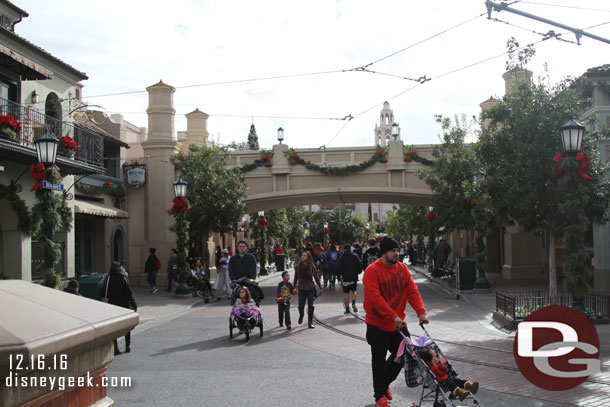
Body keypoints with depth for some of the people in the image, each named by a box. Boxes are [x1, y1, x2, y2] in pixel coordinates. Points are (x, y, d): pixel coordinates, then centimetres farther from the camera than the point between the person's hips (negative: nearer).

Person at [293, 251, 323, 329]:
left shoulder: (312, 267, -4)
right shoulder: (298, 267, -2)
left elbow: (316, 278, 5)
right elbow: (296, 278, 6)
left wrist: (320, 287, 8)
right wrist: (294, 287, 5)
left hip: (310, 289, 0)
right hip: (301, 289, 0)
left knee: (310, 306, 1)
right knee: (301, 306, 0)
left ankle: (310, 323, 12)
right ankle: (301, 316, 33)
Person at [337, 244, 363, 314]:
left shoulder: (342, 258, -3)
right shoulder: (355, 257, 0)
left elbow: (339, 269, -5)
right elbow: (360, 266, -1)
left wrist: (339, 278, 4)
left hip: (345, 278, -1)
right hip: (354, 277, 1)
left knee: (346, 293, 5)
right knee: (353, 291, 17)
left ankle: (347, 309, 5)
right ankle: (353, 303, -6)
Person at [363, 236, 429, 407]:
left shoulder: (402, 268, 2)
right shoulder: (372, 271, -17)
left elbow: (412, 291, -2)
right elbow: (375, 297, -25)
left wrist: (421, 312, -16)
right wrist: (393, 316, -31)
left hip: (398, 324, 6)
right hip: (378, 325, -6)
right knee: (379, 361, 6)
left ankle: (385, 383, 36)